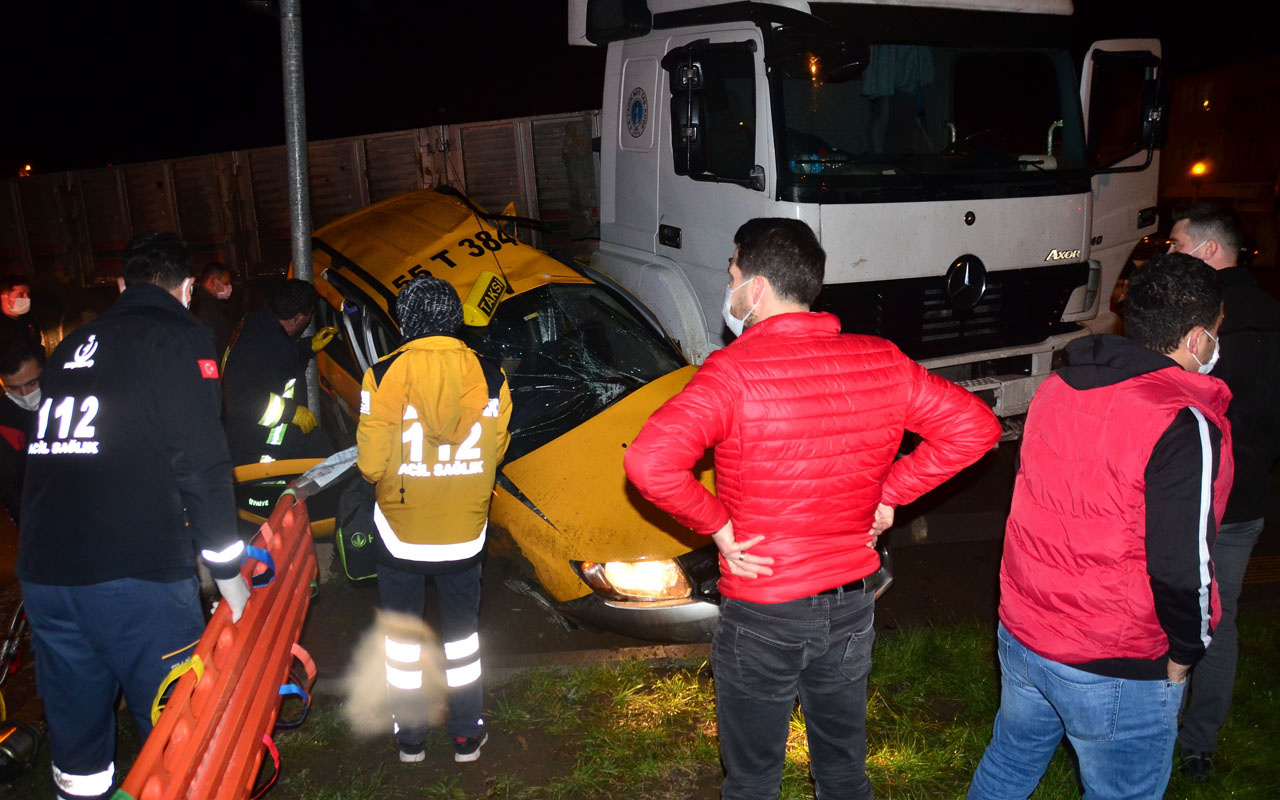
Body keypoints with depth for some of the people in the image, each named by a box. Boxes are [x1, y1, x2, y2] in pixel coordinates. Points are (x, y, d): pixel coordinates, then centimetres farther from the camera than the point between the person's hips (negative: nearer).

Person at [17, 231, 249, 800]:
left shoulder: (71, 347, 18)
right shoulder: (178, 337, -2)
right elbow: (201, 462, -10)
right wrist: (226, 567, -4)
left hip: (41, 573, 7)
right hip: (136, 571, -7)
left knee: (75, 732, 18)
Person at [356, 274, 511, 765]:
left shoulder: (384, 376, -16)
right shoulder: (490, 378, -8)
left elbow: (372, 465, -14)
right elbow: (495, 452, 2)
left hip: (402, 533, -2)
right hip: (464, 534, 2)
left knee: (402, 632, 17)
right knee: (462, 631, 19)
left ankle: (409, 738, 27)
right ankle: (467, 736, 28)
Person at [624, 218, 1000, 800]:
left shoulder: (734, 371, -22)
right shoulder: (881, 362, -7)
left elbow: (650, 463, -33)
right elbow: (974, 426, 0)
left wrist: (718, 525, -17)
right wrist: (890, 492, 2)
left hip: (761, 615, -4)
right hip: (851, 605, 5)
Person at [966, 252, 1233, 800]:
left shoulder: (1056, 387, 0)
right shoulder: (1184, 426, -22)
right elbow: (1181, 568, -21)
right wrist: (1181, 657, -6)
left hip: (1019, 632, 7)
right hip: (1114, 671, -6)